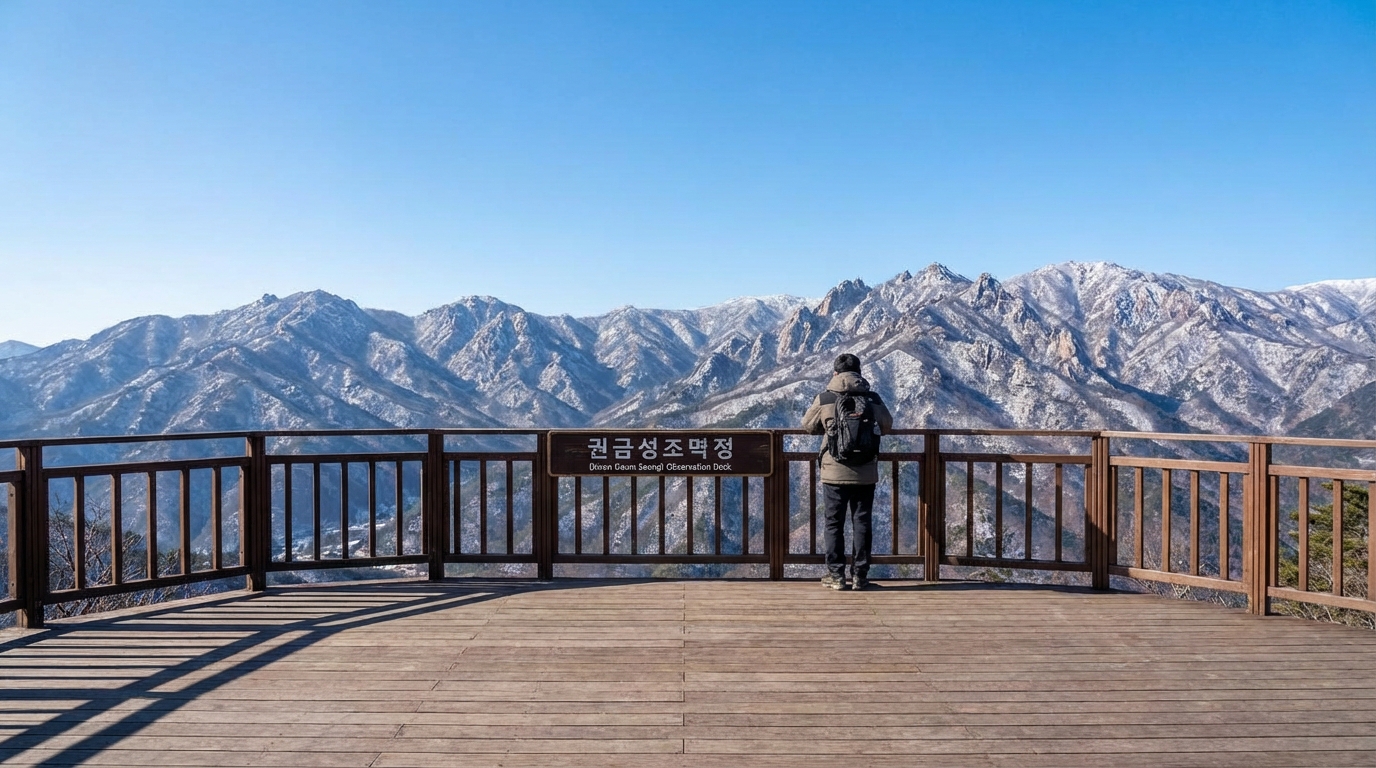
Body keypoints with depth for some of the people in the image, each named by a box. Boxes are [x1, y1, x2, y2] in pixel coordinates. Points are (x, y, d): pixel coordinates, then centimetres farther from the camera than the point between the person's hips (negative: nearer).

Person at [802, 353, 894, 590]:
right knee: (862, 523, 11)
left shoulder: (824, 399, -6)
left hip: (834, 473, -1)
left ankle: (836, 575, 12)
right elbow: (887, 425, 14)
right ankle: (860, 575, 15)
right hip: (866, 474, 2)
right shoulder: (873, 399, -1)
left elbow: (808, 425, 9)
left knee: (833, 523, 9)